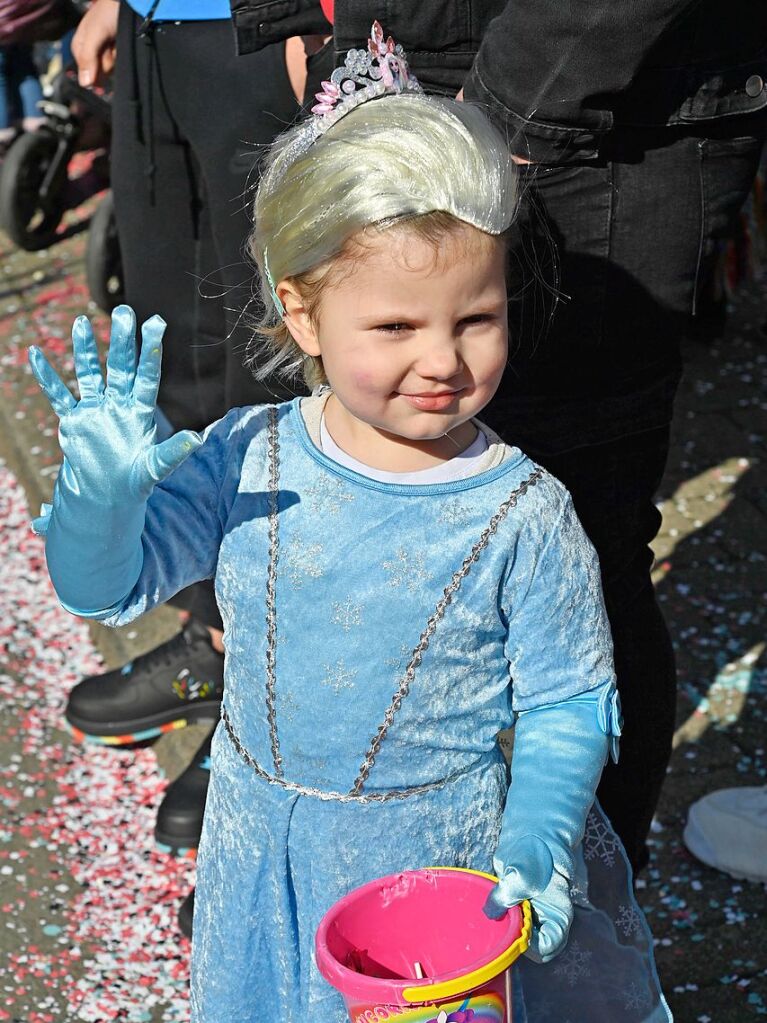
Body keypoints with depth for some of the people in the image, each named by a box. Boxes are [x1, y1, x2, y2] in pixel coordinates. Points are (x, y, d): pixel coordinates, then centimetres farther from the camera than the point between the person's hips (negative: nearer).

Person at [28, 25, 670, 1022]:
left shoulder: (523, 513, -18)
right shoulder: (247, 459, -12)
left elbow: (568, 707, -9)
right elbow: (106, 584, -6)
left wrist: (533, 843, -24)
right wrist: (105, 482, -26)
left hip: (445, 864, -3)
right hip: (263, 863, 3)